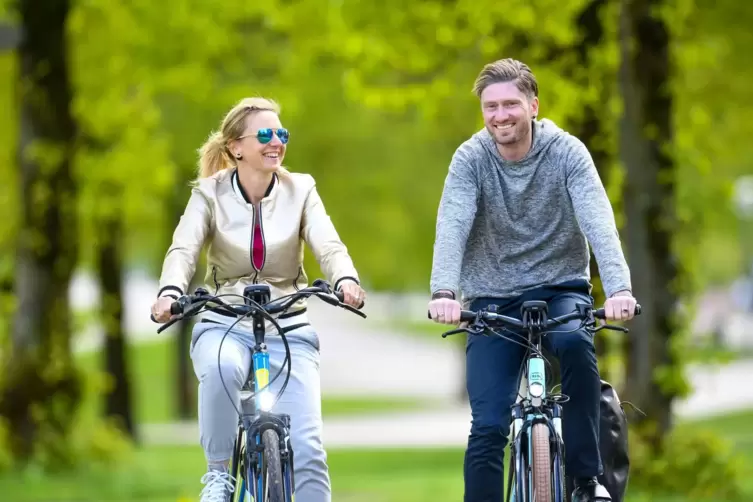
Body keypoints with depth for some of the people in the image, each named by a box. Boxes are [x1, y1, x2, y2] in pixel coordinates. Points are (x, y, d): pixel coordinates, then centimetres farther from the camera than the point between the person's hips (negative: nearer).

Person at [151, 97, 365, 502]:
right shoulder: (210, 193, -2)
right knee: (223, 368, -38)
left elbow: (328, 246, -14)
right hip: (225, 326, -1)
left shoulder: (299, 190, 0)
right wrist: (169, 292, -39)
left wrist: (346, 280, -38)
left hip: (288, 330, 1)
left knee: (306, 447, -13)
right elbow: (183, 249, -17)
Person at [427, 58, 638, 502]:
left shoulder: (566, 152, -10)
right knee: (489, 428, -11)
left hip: (560, 289, -1)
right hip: (493, 301, 1)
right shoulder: (471, 158, -8)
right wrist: (444, 292, -41)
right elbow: (452, 226, -22)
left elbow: (598, 222, -22)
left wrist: (619, 288, -39)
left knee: (575, 343, -35)